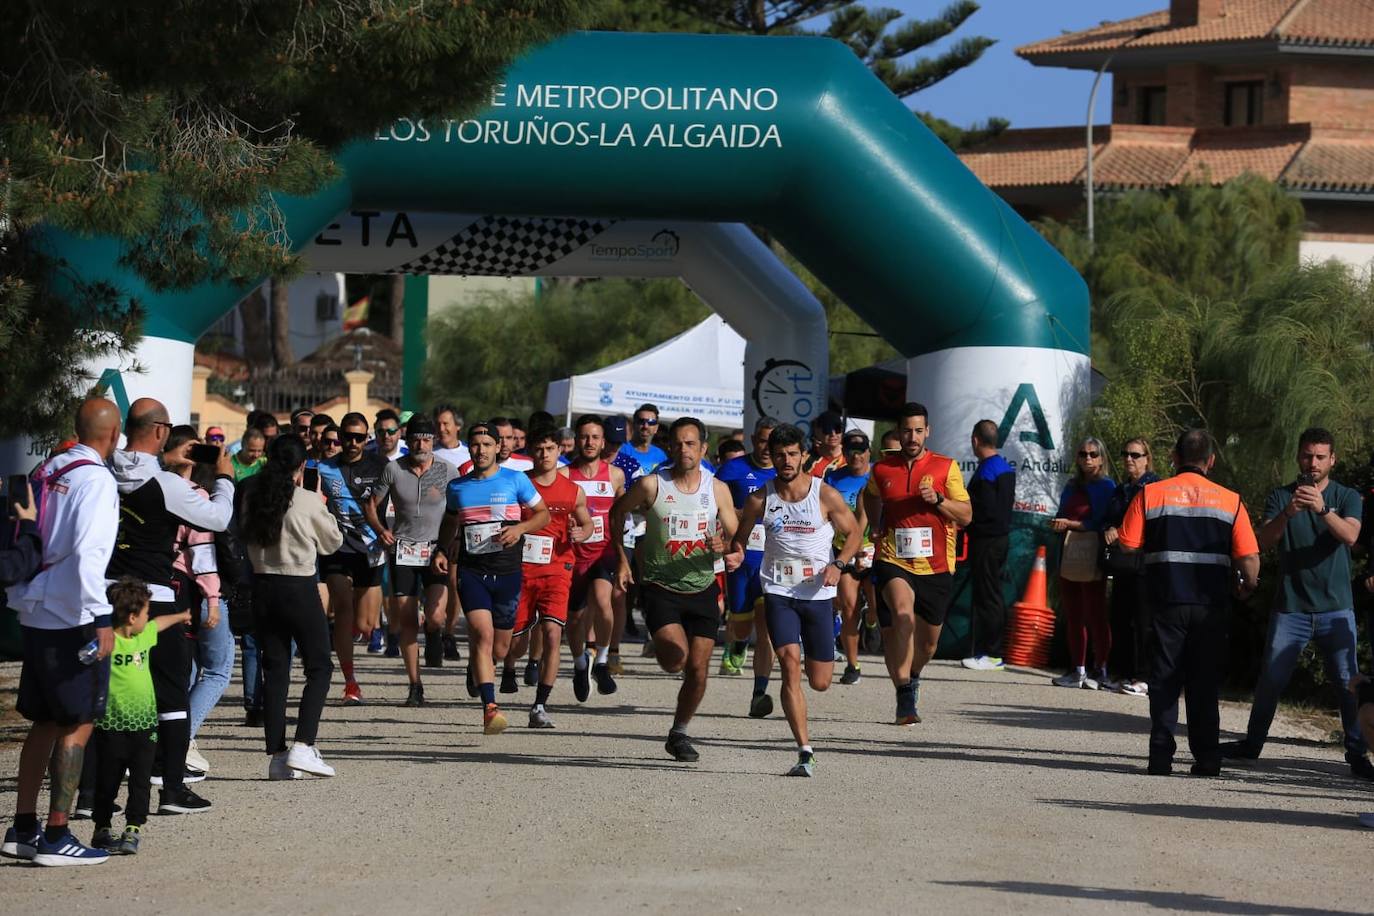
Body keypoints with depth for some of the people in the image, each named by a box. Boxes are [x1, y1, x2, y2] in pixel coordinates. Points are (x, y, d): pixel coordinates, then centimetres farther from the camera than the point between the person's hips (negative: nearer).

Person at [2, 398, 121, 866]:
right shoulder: (95, 480, -13)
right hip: (72, 617, -8)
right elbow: (86, 554, -22)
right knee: (77, 724, -1)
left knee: (46, 721, 16)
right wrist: (100, 618, -20)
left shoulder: (47, 472, 10)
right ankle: (55, 837, -2)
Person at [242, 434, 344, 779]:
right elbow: (332, 542, 1)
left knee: (274, 670, 9)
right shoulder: (308, 502, -12)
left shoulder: (253, 500, 0)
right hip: (299, 589, -5)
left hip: (263, 586, 5)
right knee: (319, 668, 5)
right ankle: (302, 746, -10)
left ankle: (276, 755, 6)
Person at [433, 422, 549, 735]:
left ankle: (476, 669, 45)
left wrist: (520, 528, -11)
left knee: (499, 649, 9)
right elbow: (450, 522, 25)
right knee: (482, 634, -20)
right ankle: (490, 707, -25)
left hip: (507, 571, 0)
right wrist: (442, 550, 8)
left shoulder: (515, 480, 1)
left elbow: (543, 514, 7)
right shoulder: (458, 487, 9)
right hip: (471, 570, 0)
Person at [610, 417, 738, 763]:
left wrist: (723, 546, -17)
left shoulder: (717, 489, 0)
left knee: (698, 669, 2)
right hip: (660, 587, -3)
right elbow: (617, 514, 8)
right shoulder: (651, 485, -8)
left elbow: (736, 537, 6)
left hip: (702, 588, 3)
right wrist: (623, 560, 3)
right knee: (675, 657, -22)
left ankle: (679, 734, 22)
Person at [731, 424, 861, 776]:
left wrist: (837, 564, -12)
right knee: (790, 663, -20)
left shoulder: (825, 495, -6)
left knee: (820, 682, 4)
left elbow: (854, 533, 4)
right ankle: (805, 752, -19)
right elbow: (741, 538, 11)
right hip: (779, 592, 0)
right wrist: (735, 555, -12)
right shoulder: (760, 499, -2)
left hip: (818, 592, 0)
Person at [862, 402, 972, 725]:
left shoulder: (946, 467, 1)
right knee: (902, 615, -30)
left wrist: (938, 500, -16)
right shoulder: (882, 469, 5)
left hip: (936, 565, 1)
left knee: (928, 640, 12)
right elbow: (870, 496, 29)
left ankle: (913, 677, 46)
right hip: (893, 561, -1)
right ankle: (904, 695, -26)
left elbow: (966, 516, 0)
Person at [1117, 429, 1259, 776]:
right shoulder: (1230, 500, 2)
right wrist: (1246, 587, 17)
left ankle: (1161, 757, -2)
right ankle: (1206, 758, 6)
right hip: (1211, 604, 1)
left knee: (1164, 682, 5)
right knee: (1205, 683, 9)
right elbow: (1250, 558, -3)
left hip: (1167, 602, -1)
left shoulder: (1150, 494, 0)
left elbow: (1127, 544, -3)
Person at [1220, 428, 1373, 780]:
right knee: (1271, 678, 3)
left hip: (1335, 608, -1)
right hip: (1290, 608, 1)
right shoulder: (1281, 496, 6)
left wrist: (1323, 508, -33)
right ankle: (1252, 742, 19)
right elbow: (1264, 541, -9)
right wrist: (1287, 513, -28)